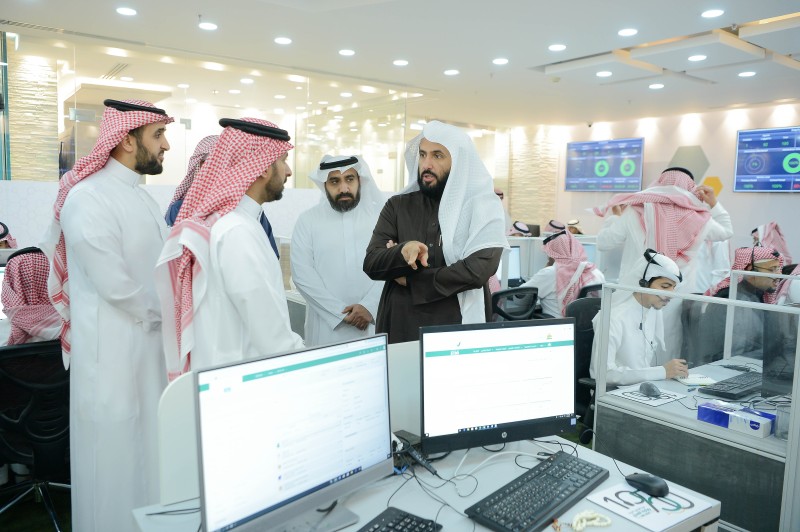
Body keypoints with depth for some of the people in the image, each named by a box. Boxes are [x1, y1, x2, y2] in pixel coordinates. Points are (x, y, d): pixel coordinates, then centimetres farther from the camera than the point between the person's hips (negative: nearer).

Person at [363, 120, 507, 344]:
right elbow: (371, 264, -5)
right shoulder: (397, 206, 3)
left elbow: (477, 271, -18)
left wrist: (410, 279, -10)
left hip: (459, 330, -2)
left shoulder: (483, 207, -5)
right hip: (401, 327, 3)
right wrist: (401, 253, -26)